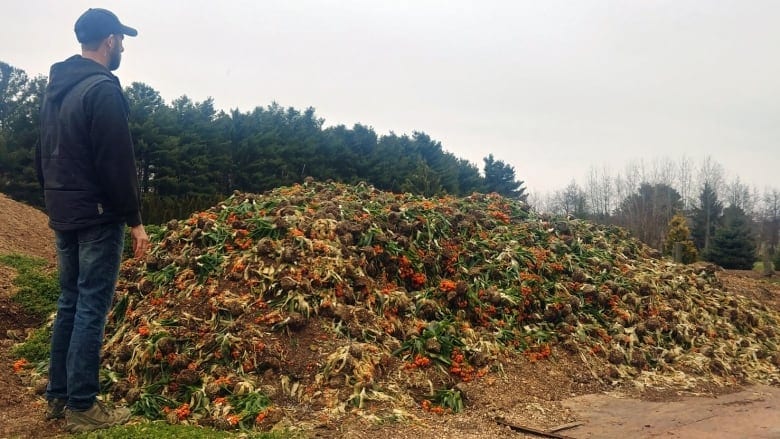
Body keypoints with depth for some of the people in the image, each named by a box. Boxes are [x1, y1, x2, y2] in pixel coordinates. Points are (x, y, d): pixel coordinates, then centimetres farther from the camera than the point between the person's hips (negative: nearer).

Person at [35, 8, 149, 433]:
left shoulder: (55, 88, 14)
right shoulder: (103, 89, -15)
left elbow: (43, 154, 19)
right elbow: (117, 164, -19)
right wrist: (134, 219, -14)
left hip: (64, 214, 9)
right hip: (97, 216, -9)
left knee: (69, 303, 15)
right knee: (91, 308, -3)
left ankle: (57, 397, 22)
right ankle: (82, 407, 4)